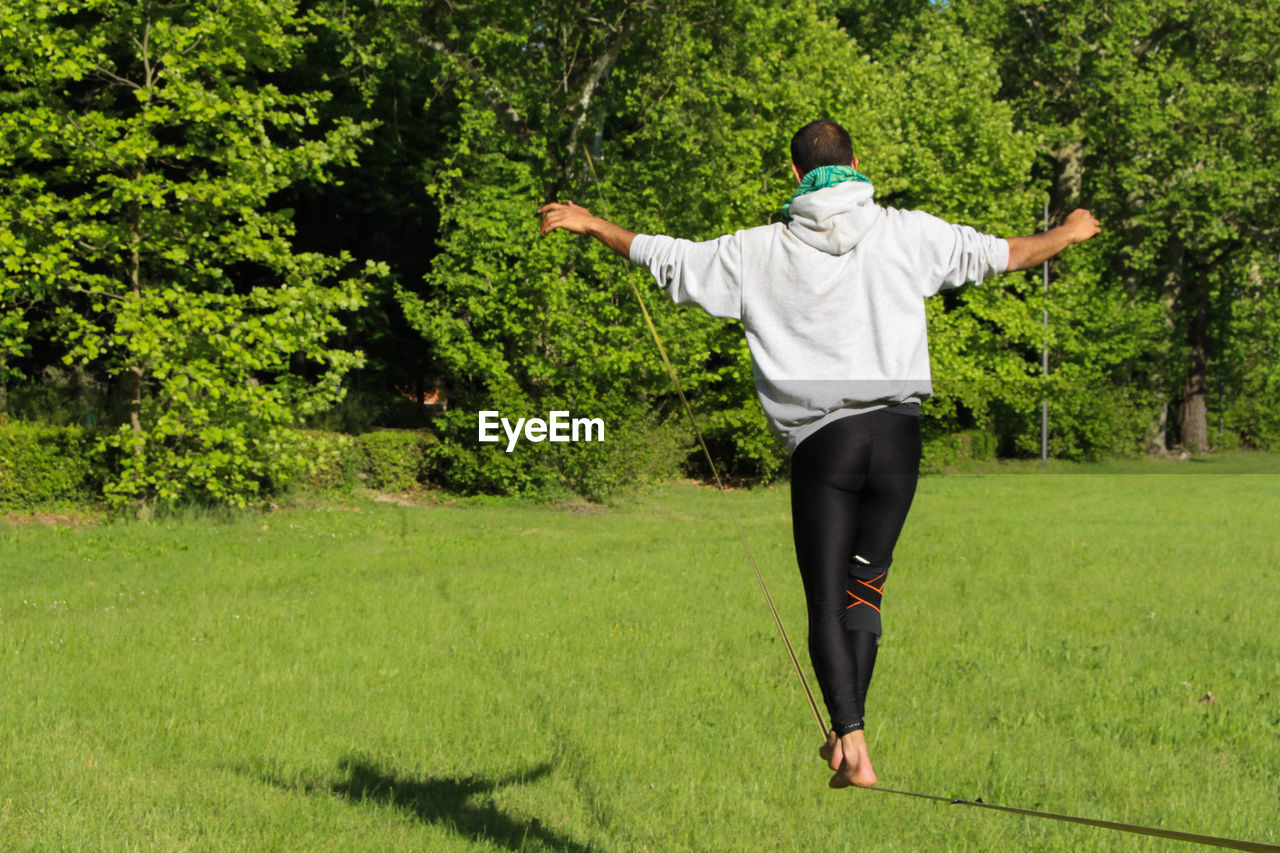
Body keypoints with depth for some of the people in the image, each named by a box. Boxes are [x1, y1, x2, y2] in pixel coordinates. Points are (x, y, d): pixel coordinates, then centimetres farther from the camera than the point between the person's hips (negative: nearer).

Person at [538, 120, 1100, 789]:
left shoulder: (760, 251, 5)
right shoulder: (906, 234, 7)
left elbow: (669, 259, 14)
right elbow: (1003, 254, 18)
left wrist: (590, 224, 31)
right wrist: (1069, 232, 38)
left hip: (821, 440, -1)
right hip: (898, 431, 1)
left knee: (827, 600, 1)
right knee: (864, 587, 13)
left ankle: (850, 740, -14)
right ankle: (848, 731, 9)